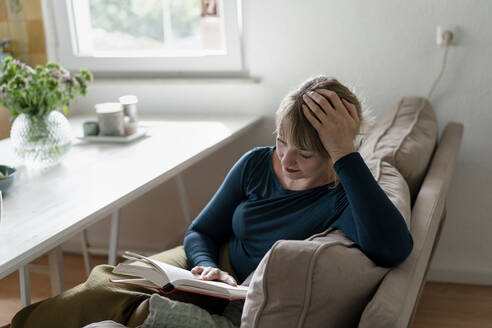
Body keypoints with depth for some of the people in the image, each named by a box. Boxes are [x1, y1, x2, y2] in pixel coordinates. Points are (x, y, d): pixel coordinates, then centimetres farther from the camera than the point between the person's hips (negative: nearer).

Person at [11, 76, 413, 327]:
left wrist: (346, 154, -42)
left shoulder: (341, 199, -19)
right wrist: (209, 267, -21)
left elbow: (393, 249, -42)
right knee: (102, 282, -13)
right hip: (214, 266, 4)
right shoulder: (256, 165, -7)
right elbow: (200, 232, 3)